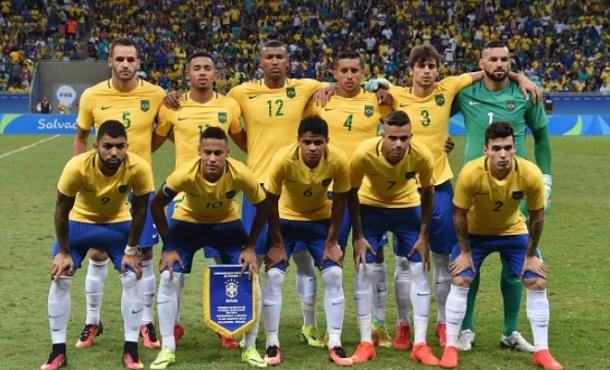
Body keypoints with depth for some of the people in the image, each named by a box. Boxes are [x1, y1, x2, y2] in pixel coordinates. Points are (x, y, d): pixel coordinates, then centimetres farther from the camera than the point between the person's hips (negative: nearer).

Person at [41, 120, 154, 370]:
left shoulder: (139, 168, -32)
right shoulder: (77, 166, -34)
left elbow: (140, 210, -14)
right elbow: (62, 210, -19)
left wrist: (131, 250, -9)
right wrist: (63, 252, -13)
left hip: (118, 223, 1)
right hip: (79, 221, -1)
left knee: (132, 278, -9)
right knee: (60, 279, -7)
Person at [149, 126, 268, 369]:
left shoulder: (241, 174, -32)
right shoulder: (185, 174, -34)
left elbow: (262, 207, -13)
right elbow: (157, 205, -17)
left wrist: (249, 247, -13)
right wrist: (168, 247, -15)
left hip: (227, 222, 1)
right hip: (188, 221, -1)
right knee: (169, 278, -12)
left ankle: (250, 348, 8)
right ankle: (168, 349, 3)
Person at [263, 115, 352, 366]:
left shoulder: (338, 160, -27)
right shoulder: (284, 159, -31)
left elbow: (339, 201, -11)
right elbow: (271, 202, -18)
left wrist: (331, 243, -9)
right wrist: (277, 244, -15)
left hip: (320, 219, 1)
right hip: (286, 219, -1)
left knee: (334, 275, -9)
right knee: (273, 275, -12)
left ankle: (335, 344, 1)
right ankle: (272, 344, 0)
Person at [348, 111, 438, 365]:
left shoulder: (422, 155, -29)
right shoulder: (364, 154, -33)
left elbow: (427, 192, -9)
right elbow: (352, 193, -15)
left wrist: (423, 236, -8)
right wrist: (358, 236, -14)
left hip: (407, 207, 1)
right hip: (370, 206, -1)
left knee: (419, 270, -5)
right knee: (363, 269, -7)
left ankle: (420, 344, 1)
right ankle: (366, 342, 2)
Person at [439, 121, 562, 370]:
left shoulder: (531, 174, -29)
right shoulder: (471, 173, -33)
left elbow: (536, 216, -13)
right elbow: (459, 214, -17)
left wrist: (531, 255, -7)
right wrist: (465, 252, -11)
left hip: (513, 231, 1)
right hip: (475, 232, -1)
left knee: (537, 283, -5)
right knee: (460, 281, -12)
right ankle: (450, 347, 1)